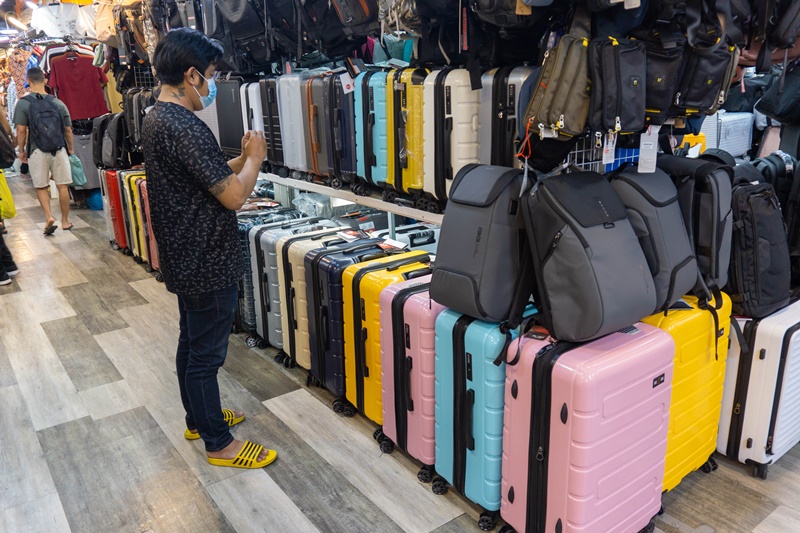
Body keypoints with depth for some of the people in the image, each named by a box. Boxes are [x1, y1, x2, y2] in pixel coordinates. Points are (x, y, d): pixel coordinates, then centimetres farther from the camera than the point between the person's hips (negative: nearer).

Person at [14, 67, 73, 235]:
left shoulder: (23, 103, -3)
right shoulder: (58, 103, 4)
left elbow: (21, 130, -6)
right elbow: (68, 130, 6)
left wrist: (21, 150, 6)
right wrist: (70, 149, 19)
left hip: (37, 151, -1)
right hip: (59, 150, 1)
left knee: (41, 187, 10)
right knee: (62, 186, 7)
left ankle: (48, 216, -6)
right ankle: (65, 221, 13)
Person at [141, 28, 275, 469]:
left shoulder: (155, 119, 9)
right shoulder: (186, 128, -24)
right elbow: (234, 196, -24)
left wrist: (241, 159, 5)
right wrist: (255, 159, -8)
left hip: (182, 259, 10)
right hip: (206, 264, -10)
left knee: (191, 343, 21)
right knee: (206, 354, 3)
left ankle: (198, 418, 39)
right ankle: (218, 443, 19)